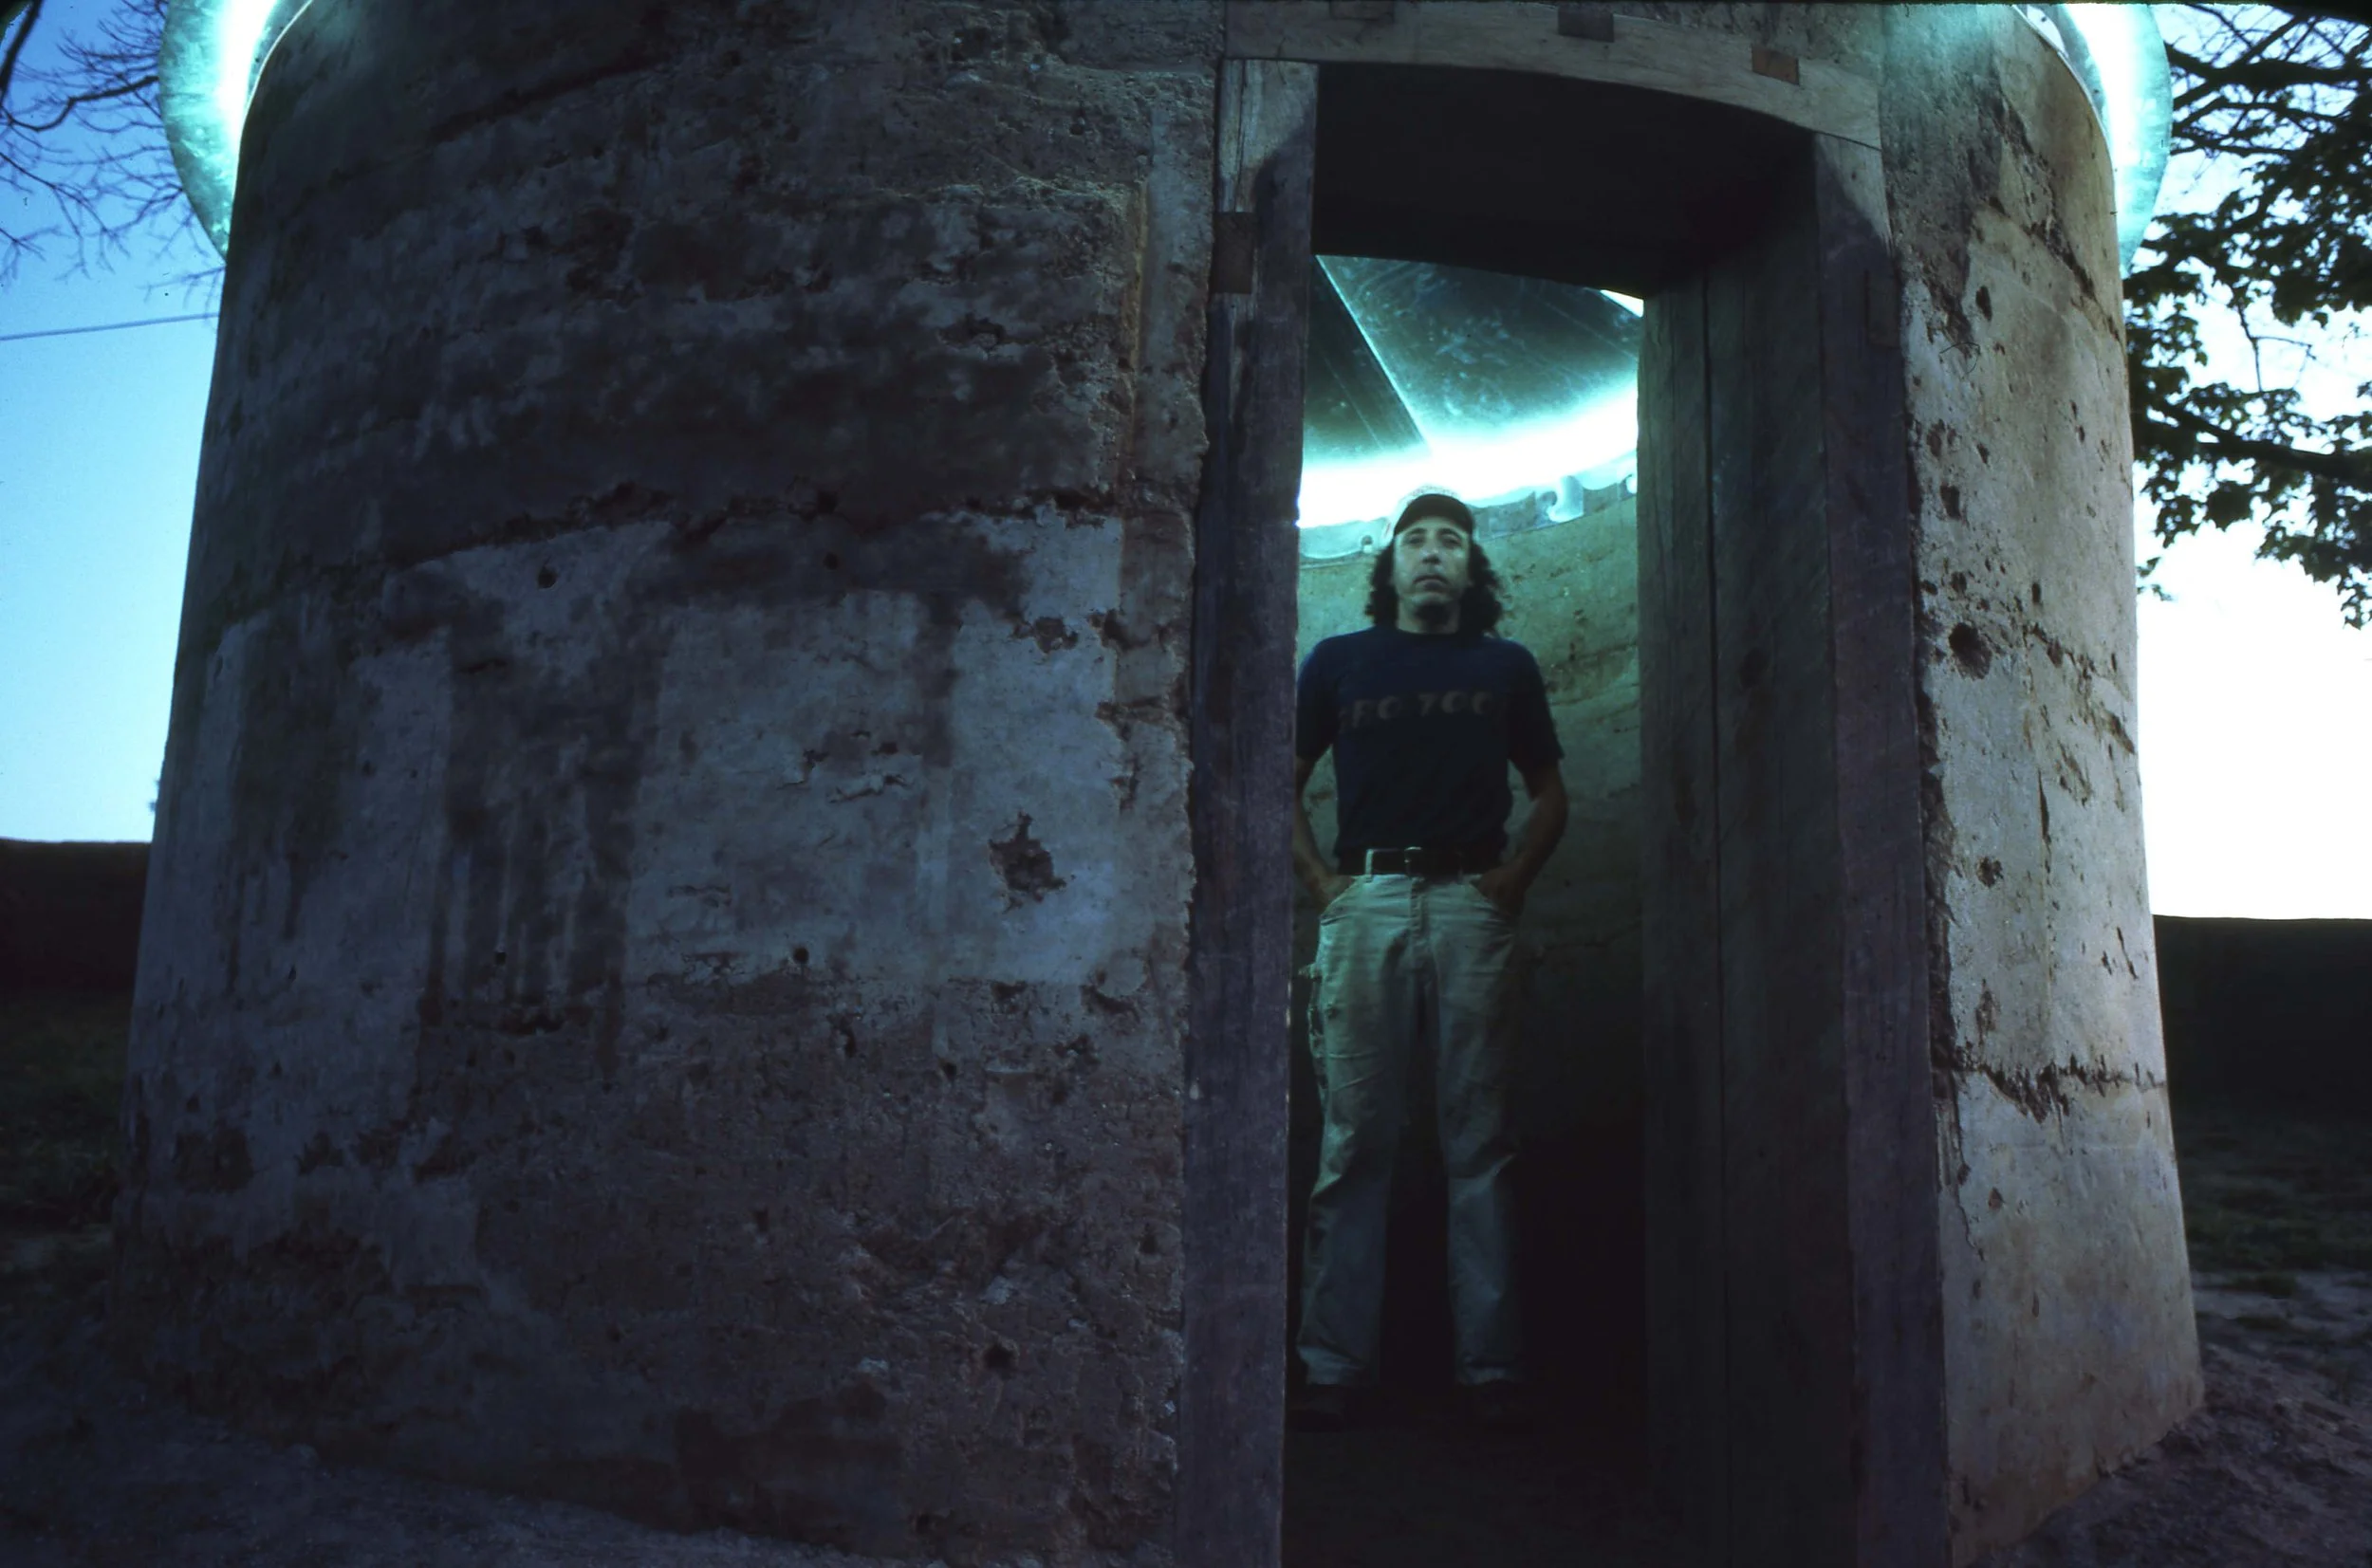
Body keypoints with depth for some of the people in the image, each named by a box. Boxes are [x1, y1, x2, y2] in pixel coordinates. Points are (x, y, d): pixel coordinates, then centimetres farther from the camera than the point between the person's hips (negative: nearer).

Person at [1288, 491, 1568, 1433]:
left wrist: (1513, 881, 6)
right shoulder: (1337, 662, 16)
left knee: (1478, 1142, -1)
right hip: (1365, 904, 0)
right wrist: (1319, 880, 4)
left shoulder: (1506, 667, 18)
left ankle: (1490, 1367, 4)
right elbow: (1285, 783, 17)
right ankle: (1337, 1368, 2)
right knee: (1355, 1140, -2)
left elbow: (1549, 792, 21)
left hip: (1470, 906, 1)